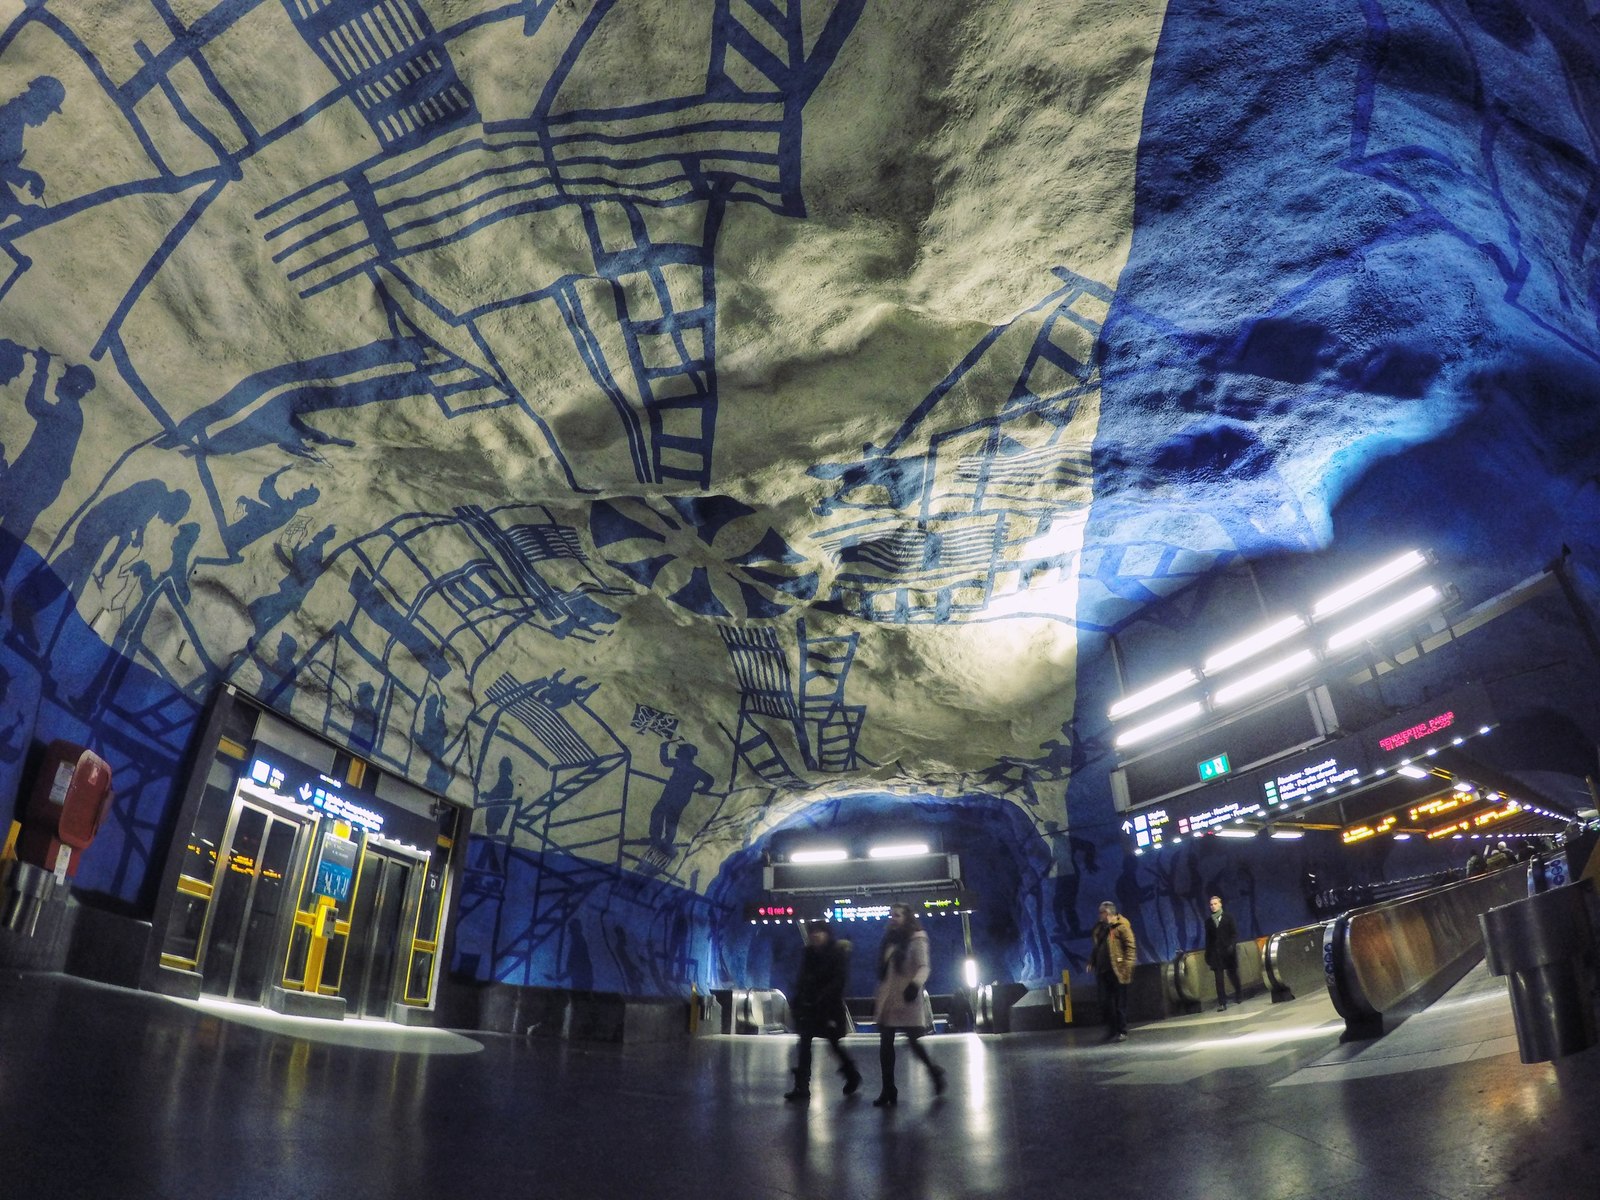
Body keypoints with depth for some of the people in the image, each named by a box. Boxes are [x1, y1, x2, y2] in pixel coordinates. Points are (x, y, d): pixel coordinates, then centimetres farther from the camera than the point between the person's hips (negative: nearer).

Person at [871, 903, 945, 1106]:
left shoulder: (916, 939, -4)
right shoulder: (890, 940, 15)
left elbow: (924, 966, -15)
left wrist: (915, 984, -33)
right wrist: (877, 998, 19)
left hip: (907, 1000, -6)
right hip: (888, 1000, 6)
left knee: (913, 1041, 0)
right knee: (885, 1043, 3)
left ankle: (934, 1072, 26)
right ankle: (888, 1090, 11)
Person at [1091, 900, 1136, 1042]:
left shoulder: (1121, 926, -7)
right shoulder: (1100, 927, 14)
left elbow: (1130, 946, -11)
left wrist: (1127, 965, -19)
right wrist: (1092, 961, 13)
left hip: (1117, 970, -7)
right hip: (1103, 970, 7)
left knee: (1120, 1003, 1)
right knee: (1106, 1003, 9)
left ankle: (1122, 1032, 9)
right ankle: (1112, 1030, 20)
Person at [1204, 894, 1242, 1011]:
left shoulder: (1229, 917, 4)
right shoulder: (1208, 920, 9)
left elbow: (1235, 933, -1)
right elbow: (1208, 938, 9)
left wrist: (1232, 945, -15)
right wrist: (1207, 954, 6)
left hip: (1228, 950, -1)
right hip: (1215, 952, 1)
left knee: (1233, 974, 9)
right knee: (1218, 978, -4)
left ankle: (1239, 996, 31)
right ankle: (1221, 1003, -6)